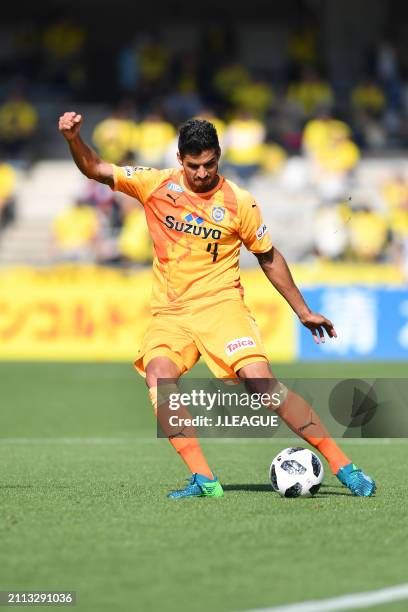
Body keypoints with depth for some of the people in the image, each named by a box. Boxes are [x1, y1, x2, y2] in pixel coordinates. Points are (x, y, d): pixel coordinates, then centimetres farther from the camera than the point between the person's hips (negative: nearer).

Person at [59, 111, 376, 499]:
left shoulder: (240, 203, -2)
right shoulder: (157, 185, 2)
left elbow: (269, 259, 10)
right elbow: (96, 170, 4)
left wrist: (303, 312, 13)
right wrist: (74, 139, -16)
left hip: (220, 305, -2)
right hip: (170, 314, 2)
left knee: (263, 382, -20)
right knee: (158, 375, -27)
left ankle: (342, 466, -12)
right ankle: (203, 480, -27)